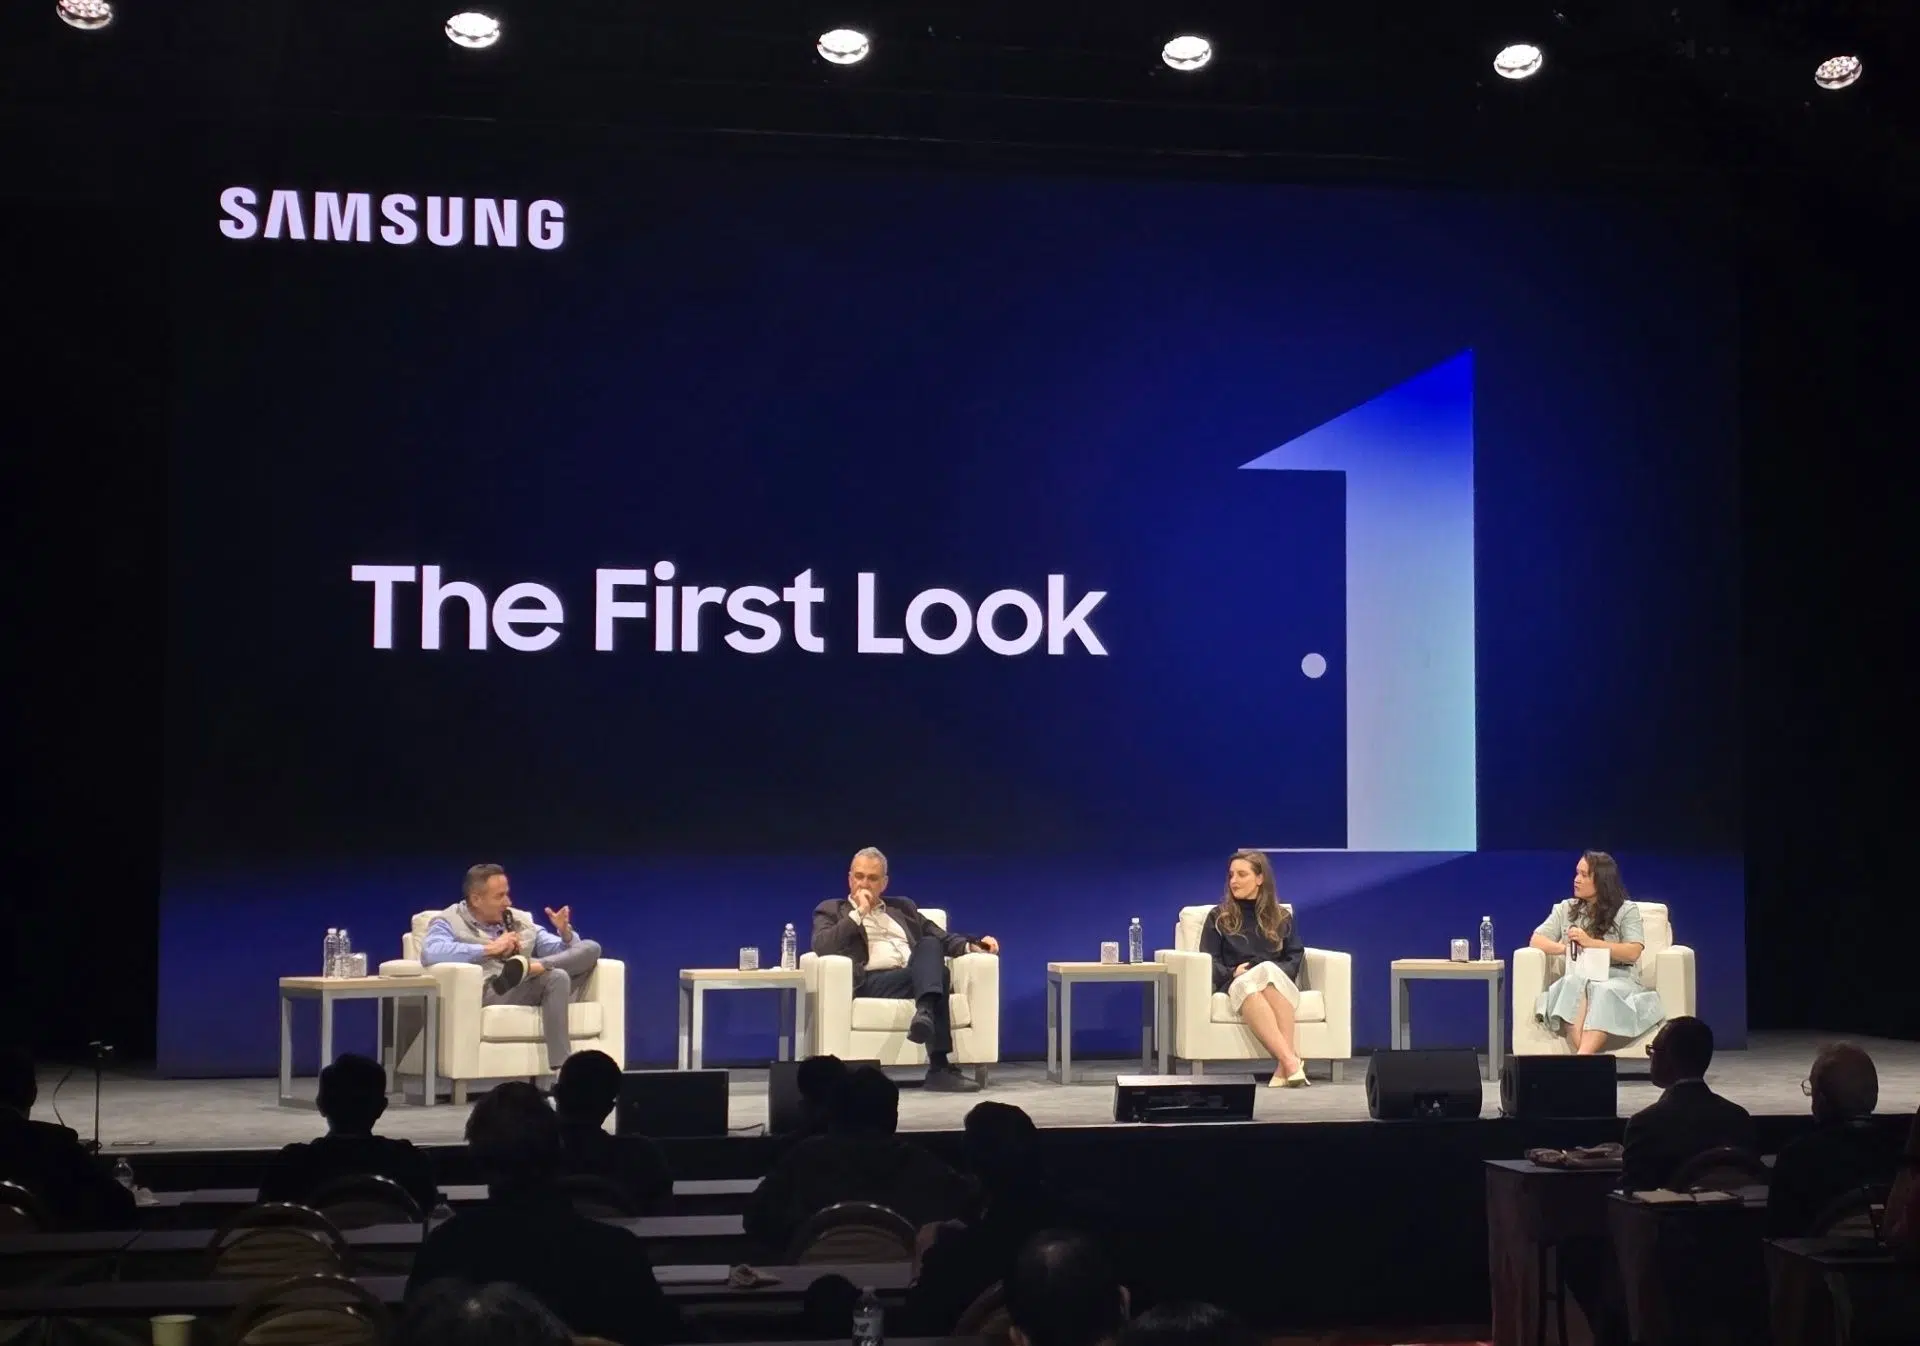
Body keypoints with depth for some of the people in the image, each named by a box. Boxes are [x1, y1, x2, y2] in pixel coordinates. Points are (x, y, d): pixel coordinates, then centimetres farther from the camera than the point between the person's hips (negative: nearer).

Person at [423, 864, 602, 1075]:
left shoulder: (520, 920, 24)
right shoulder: (450, 922, 7)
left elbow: (565, 953, 22)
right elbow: (431, 953, -16)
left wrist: (565, 932, -2)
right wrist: (490, 949, -12)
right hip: (491, 992, -6)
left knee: (590, 948, -8)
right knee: (556, 977, -33)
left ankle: (525, 966, -24)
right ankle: (562, 1071, -38)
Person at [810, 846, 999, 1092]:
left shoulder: (902, 908, 31)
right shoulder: (832, 910, 19)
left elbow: (940, 938, 23)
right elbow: (821, 947, -3)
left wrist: (971, 946, 2)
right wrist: (859, 912, -1)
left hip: (917, 976, 4)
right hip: (870, 982, -4)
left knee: (930, 944, -31)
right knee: (937, 972, -32)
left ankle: (926, 1013, -54)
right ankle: (939, 1066, -43)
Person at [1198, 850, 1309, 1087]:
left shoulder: (1282, 917, 22)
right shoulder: (1219, 917, 20)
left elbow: (1296, 958, 11)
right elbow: (1208, 961, 9)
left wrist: (1272, 972, -10)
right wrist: (1232, 973, -12)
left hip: (1278, 982, 0)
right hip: (1235, 985, 0)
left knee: (1268, 970, -39)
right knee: (1246, 984, -40)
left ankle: (1284, 1066, -51)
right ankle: (1291, 1061, -56)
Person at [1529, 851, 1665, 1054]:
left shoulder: (1627, 910, 7)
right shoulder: (1565, 909, 18)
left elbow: (1633, 952, -6)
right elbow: (1536, 941, 10)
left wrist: (1591, 943, -15)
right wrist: (1565, 948, -11)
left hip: (1617, 979, -2)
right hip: (1577, 978, 2)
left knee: (1603, 991, -39)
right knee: (1573, 984, -36)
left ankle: (1583, 1056, -56)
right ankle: (1587, 1060, -54)